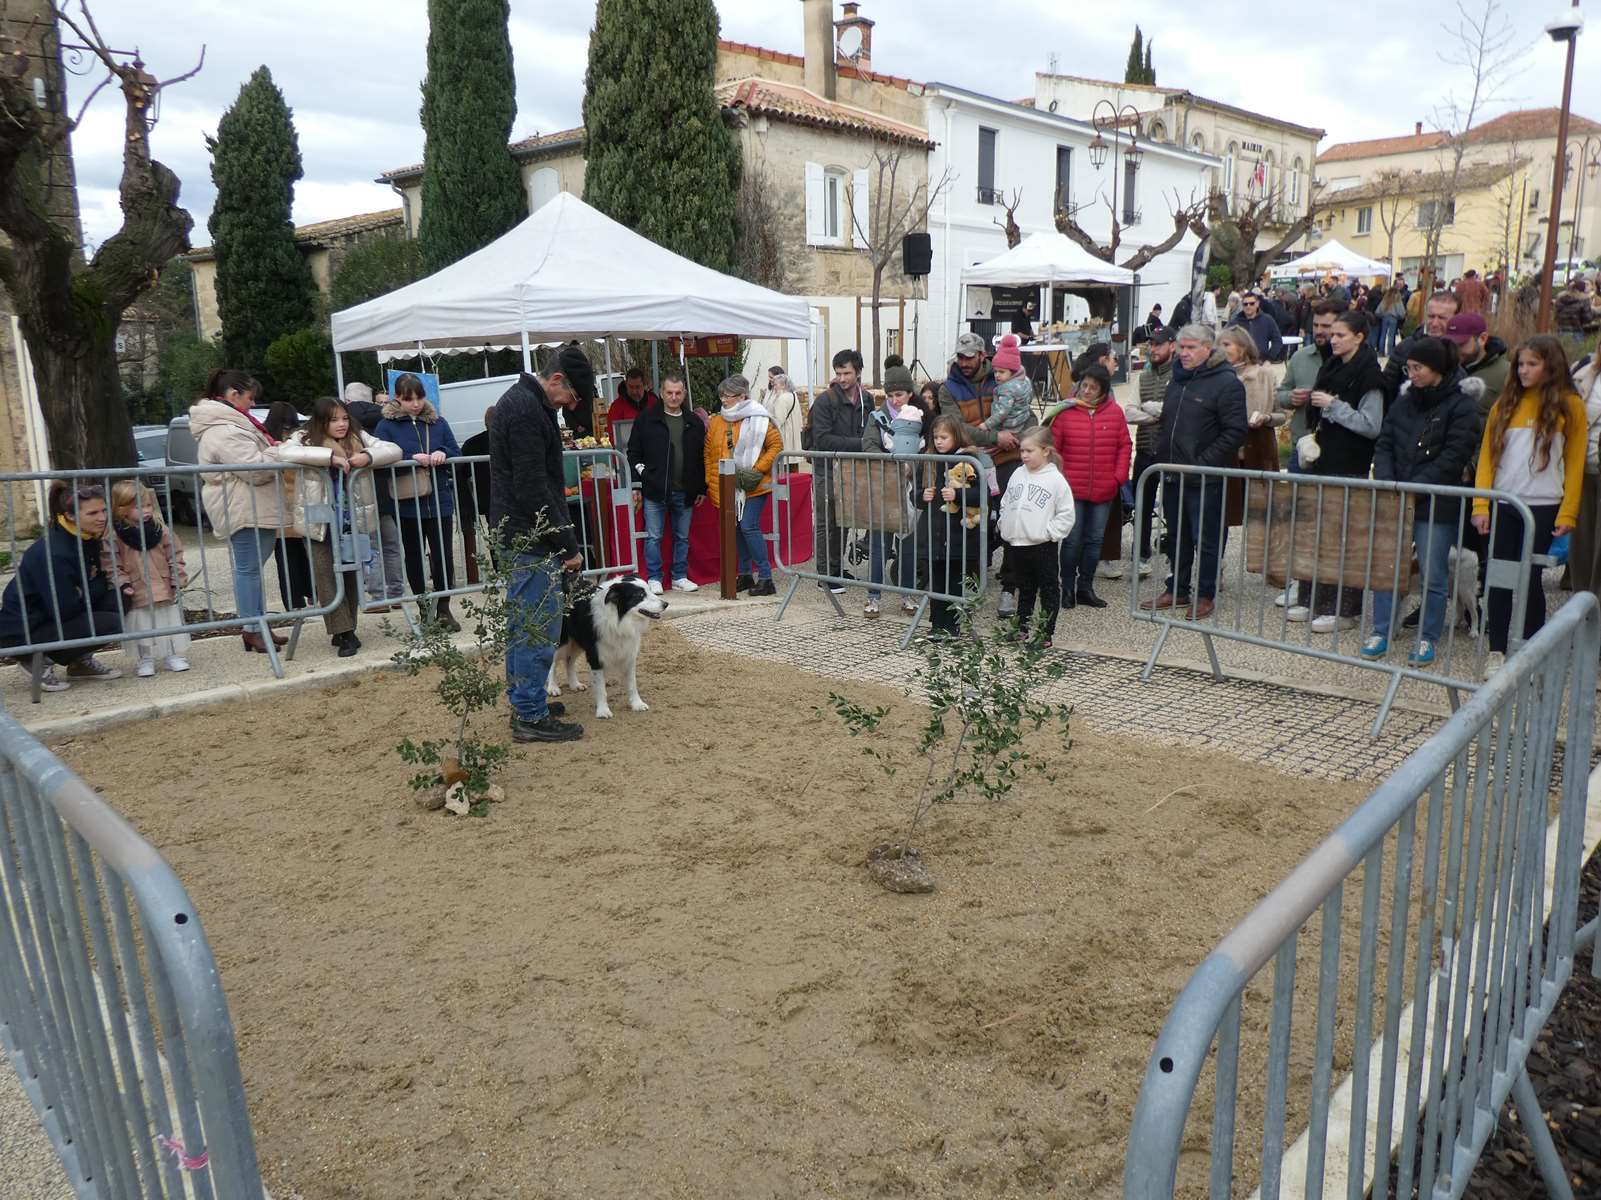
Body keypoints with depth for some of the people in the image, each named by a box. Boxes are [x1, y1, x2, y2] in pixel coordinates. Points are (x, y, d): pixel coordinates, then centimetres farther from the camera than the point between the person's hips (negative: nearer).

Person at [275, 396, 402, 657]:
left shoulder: (359, 438, 5)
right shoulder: (306, 438, -4)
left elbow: (394, 450, 2)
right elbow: (285, 453, -24)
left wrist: (369, 456, -19)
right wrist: (330, 457, -28)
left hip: (352, 521, 3)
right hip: (319, 523, -3)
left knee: (352, 574, 8)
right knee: (326, 574, -8)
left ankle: (344, 631, 21)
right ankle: (345, 633, -5)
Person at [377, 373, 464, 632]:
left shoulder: (438, 423, 8)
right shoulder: (387, 426, -1)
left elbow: (457, 453, 9)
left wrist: (443, 455, -13)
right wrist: (413, 459, -22)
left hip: (440, 501, 1)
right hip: (407, 504, -1)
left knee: (444, 555, 0)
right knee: (414, 557, 10)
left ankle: (443, 609, 15)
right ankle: (423, 608, 23)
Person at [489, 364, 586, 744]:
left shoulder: (520, 400, 15)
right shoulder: (527, 410, -18)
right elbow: (532, 489, -22)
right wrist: (568, 543, -18)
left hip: (517, 534, 11)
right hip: (532, 539, -11)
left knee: (522, 621, 17)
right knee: (540, 626, -5)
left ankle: (522, 702, 27)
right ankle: (531, 717, 2)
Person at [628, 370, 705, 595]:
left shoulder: (694, 424, 9)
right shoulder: (647, 420, 1)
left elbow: (702, 458, 13)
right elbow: (633, 452, 4)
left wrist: (702, 489, 10)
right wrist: (641, 472, -8)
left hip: (685, 492, 3)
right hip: (655, 492, -3)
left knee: (682, 537, 11)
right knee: (653, 537, 1)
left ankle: (680, 577, 21)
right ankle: (654, 579, 10)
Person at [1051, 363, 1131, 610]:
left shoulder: (1114, 412, 2)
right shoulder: (1066, 411, -4)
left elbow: (1125, 445, 7)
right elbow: (1053, 447, -2)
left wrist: (1119, 475, -1)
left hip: (1103, 490, 3)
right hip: (1072, 489, -2)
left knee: (1095, 540, 10)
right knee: (1072, 540, 2)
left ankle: (1085, 588, 20)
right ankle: (1068, 588, 14)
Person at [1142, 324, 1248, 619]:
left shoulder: (1226, 383, -10)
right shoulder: (1177, 379, 14)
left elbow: (1235, 432, -15)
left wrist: (1202, 463, -17)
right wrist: (1162, 455, 11)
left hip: (1204, 480, -7)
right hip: (1173, 475, 7)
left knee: (1206, 539, 2)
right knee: (1178, 537, 16)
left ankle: (1205, 595, 13)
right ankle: (1177, 589, 27)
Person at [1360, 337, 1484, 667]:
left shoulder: (1461, 406, -6)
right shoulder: (1404, 402, 11)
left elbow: (1453, 458, -13)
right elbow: (1384, 445, 8)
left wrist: (1415, 489, -18)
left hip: (1437, 505, -5)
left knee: (1434, 574, 3)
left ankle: (1428, 639, 14)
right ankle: (1381, 632, 14)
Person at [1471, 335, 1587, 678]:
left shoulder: (1569, 405, 1)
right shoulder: (1505, 403, 8)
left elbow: (1575, 463, 0)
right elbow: (1487, 454, 5)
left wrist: (1567, 513, -5)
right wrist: (1481, 505, -3)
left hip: (1542, 507, -2)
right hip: (1502, 504, 2)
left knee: (1530, 578, 1)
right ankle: (1496, 651, 11)